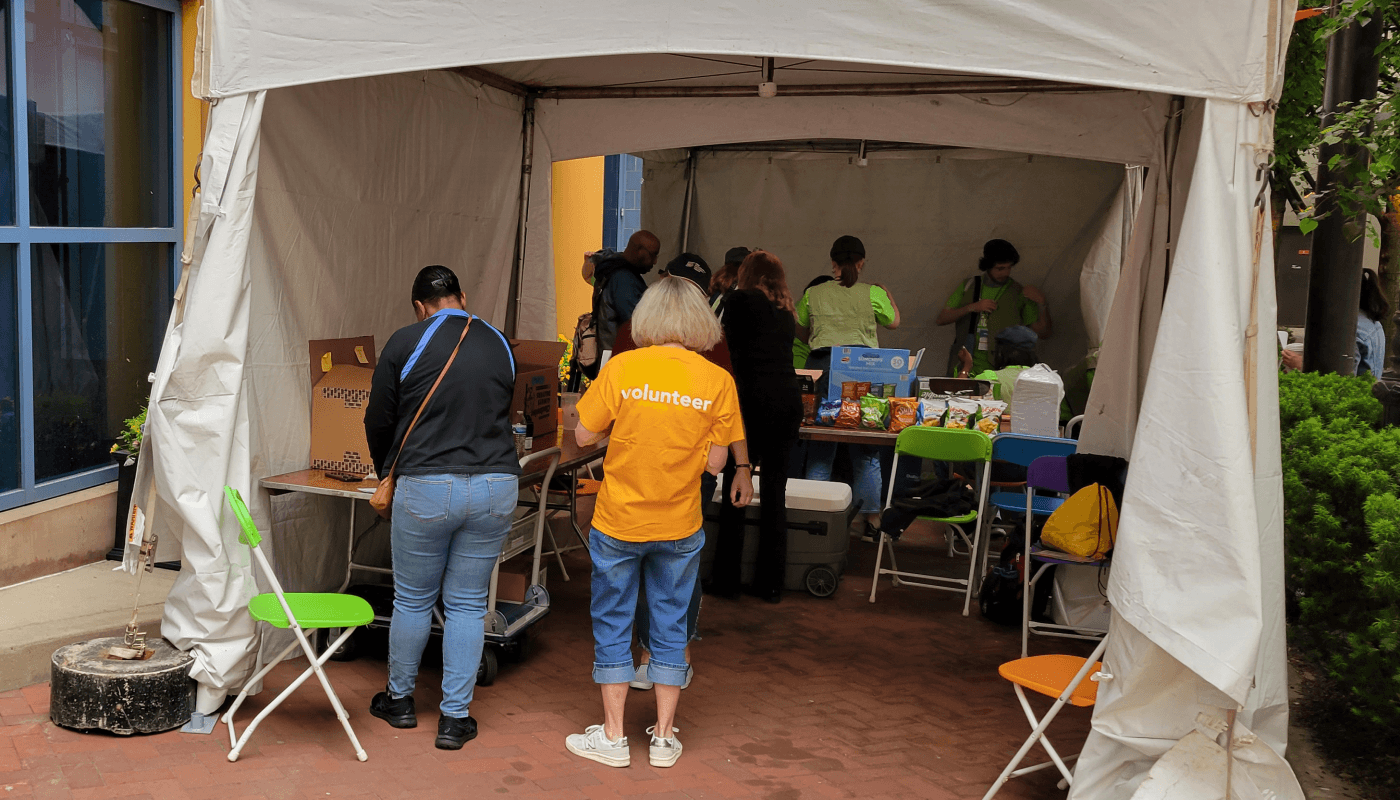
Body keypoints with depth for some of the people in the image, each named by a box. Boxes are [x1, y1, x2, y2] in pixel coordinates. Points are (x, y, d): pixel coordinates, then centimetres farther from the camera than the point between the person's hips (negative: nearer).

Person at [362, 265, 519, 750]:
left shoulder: (406, 343, -2)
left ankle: (399, 699, 31)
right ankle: (455, 718, 15)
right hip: (497, 486, 3)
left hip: (427, 487, -3)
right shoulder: (499, 344, 9)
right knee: (468, 604, 10)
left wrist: (385, 472, 24)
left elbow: (378, 420, 6)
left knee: (412, 600, 14)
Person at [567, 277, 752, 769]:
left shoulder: (622, 368, -12)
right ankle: (664, 737, 23)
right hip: (680, 526, 1)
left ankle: (613, 737, 21)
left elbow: (583, 436, -5)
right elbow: (714, 462, -6)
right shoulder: (717, 381, -9)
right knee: (670, 626, 15)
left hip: (619, 524, -1)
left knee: (613, 626, 12)